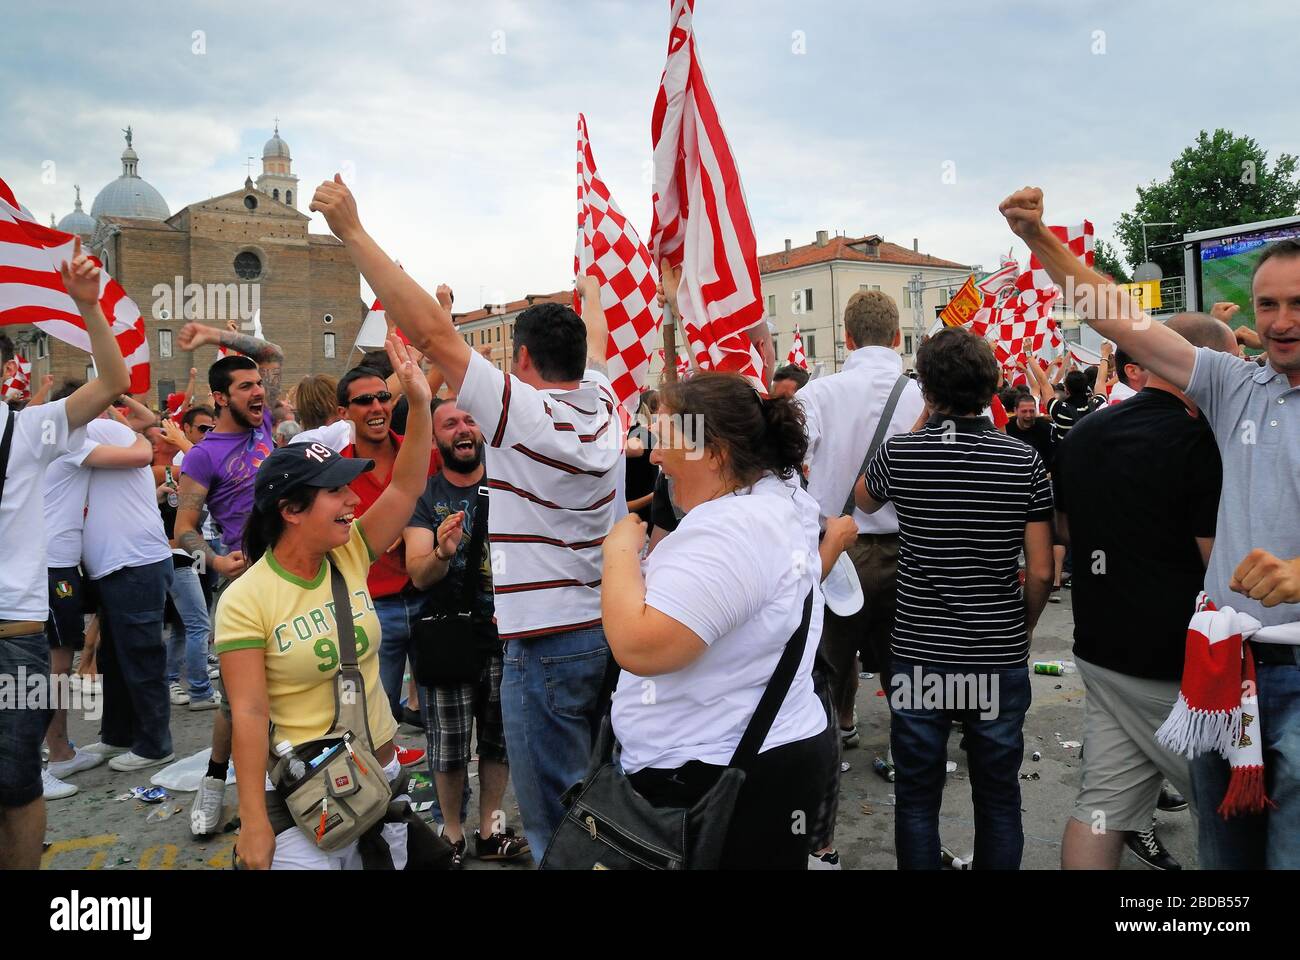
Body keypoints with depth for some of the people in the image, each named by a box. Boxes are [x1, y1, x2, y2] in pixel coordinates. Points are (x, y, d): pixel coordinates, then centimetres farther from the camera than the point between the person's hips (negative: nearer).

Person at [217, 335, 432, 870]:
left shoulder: (350, 555, -2)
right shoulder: (245, 600, -15)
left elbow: (407, 487, -9)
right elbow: (249, 713, -16)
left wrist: (419, 404, -20)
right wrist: (254, 823, -15)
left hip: (381, 771, 5)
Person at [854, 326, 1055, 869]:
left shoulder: (899, 453, -9)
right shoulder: (1024, 461, -7)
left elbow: (864, 500, 14)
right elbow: (1040, 571, -5)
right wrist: (1024, 625, 13)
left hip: (919, 656, -1)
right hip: (1000, 660, 1)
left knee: (917, 798, 13)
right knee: (998, 798, 17)